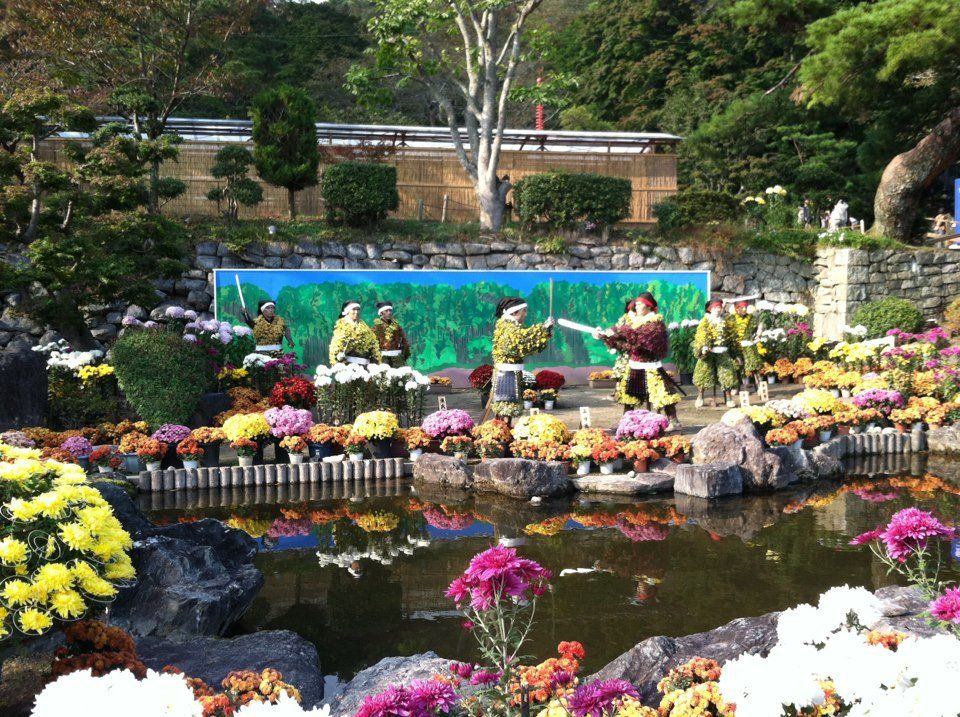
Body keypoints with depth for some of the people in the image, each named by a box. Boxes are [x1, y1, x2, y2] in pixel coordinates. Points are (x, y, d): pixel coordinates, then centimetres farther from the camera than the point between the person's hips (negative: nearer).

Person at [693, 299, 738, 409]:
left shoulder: (724, 322, 14)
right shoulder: (705, 321, 2)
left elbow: (730, 336, 20)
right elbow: (701, 336, -9)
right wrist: (703, 347, -23)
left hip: (722, 352, 3)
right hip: (709, 352, -3)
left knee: (726, 374, -2)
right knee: (704, 374, -2)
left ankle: (729, 399, 0)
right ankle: (700, 398, 6)